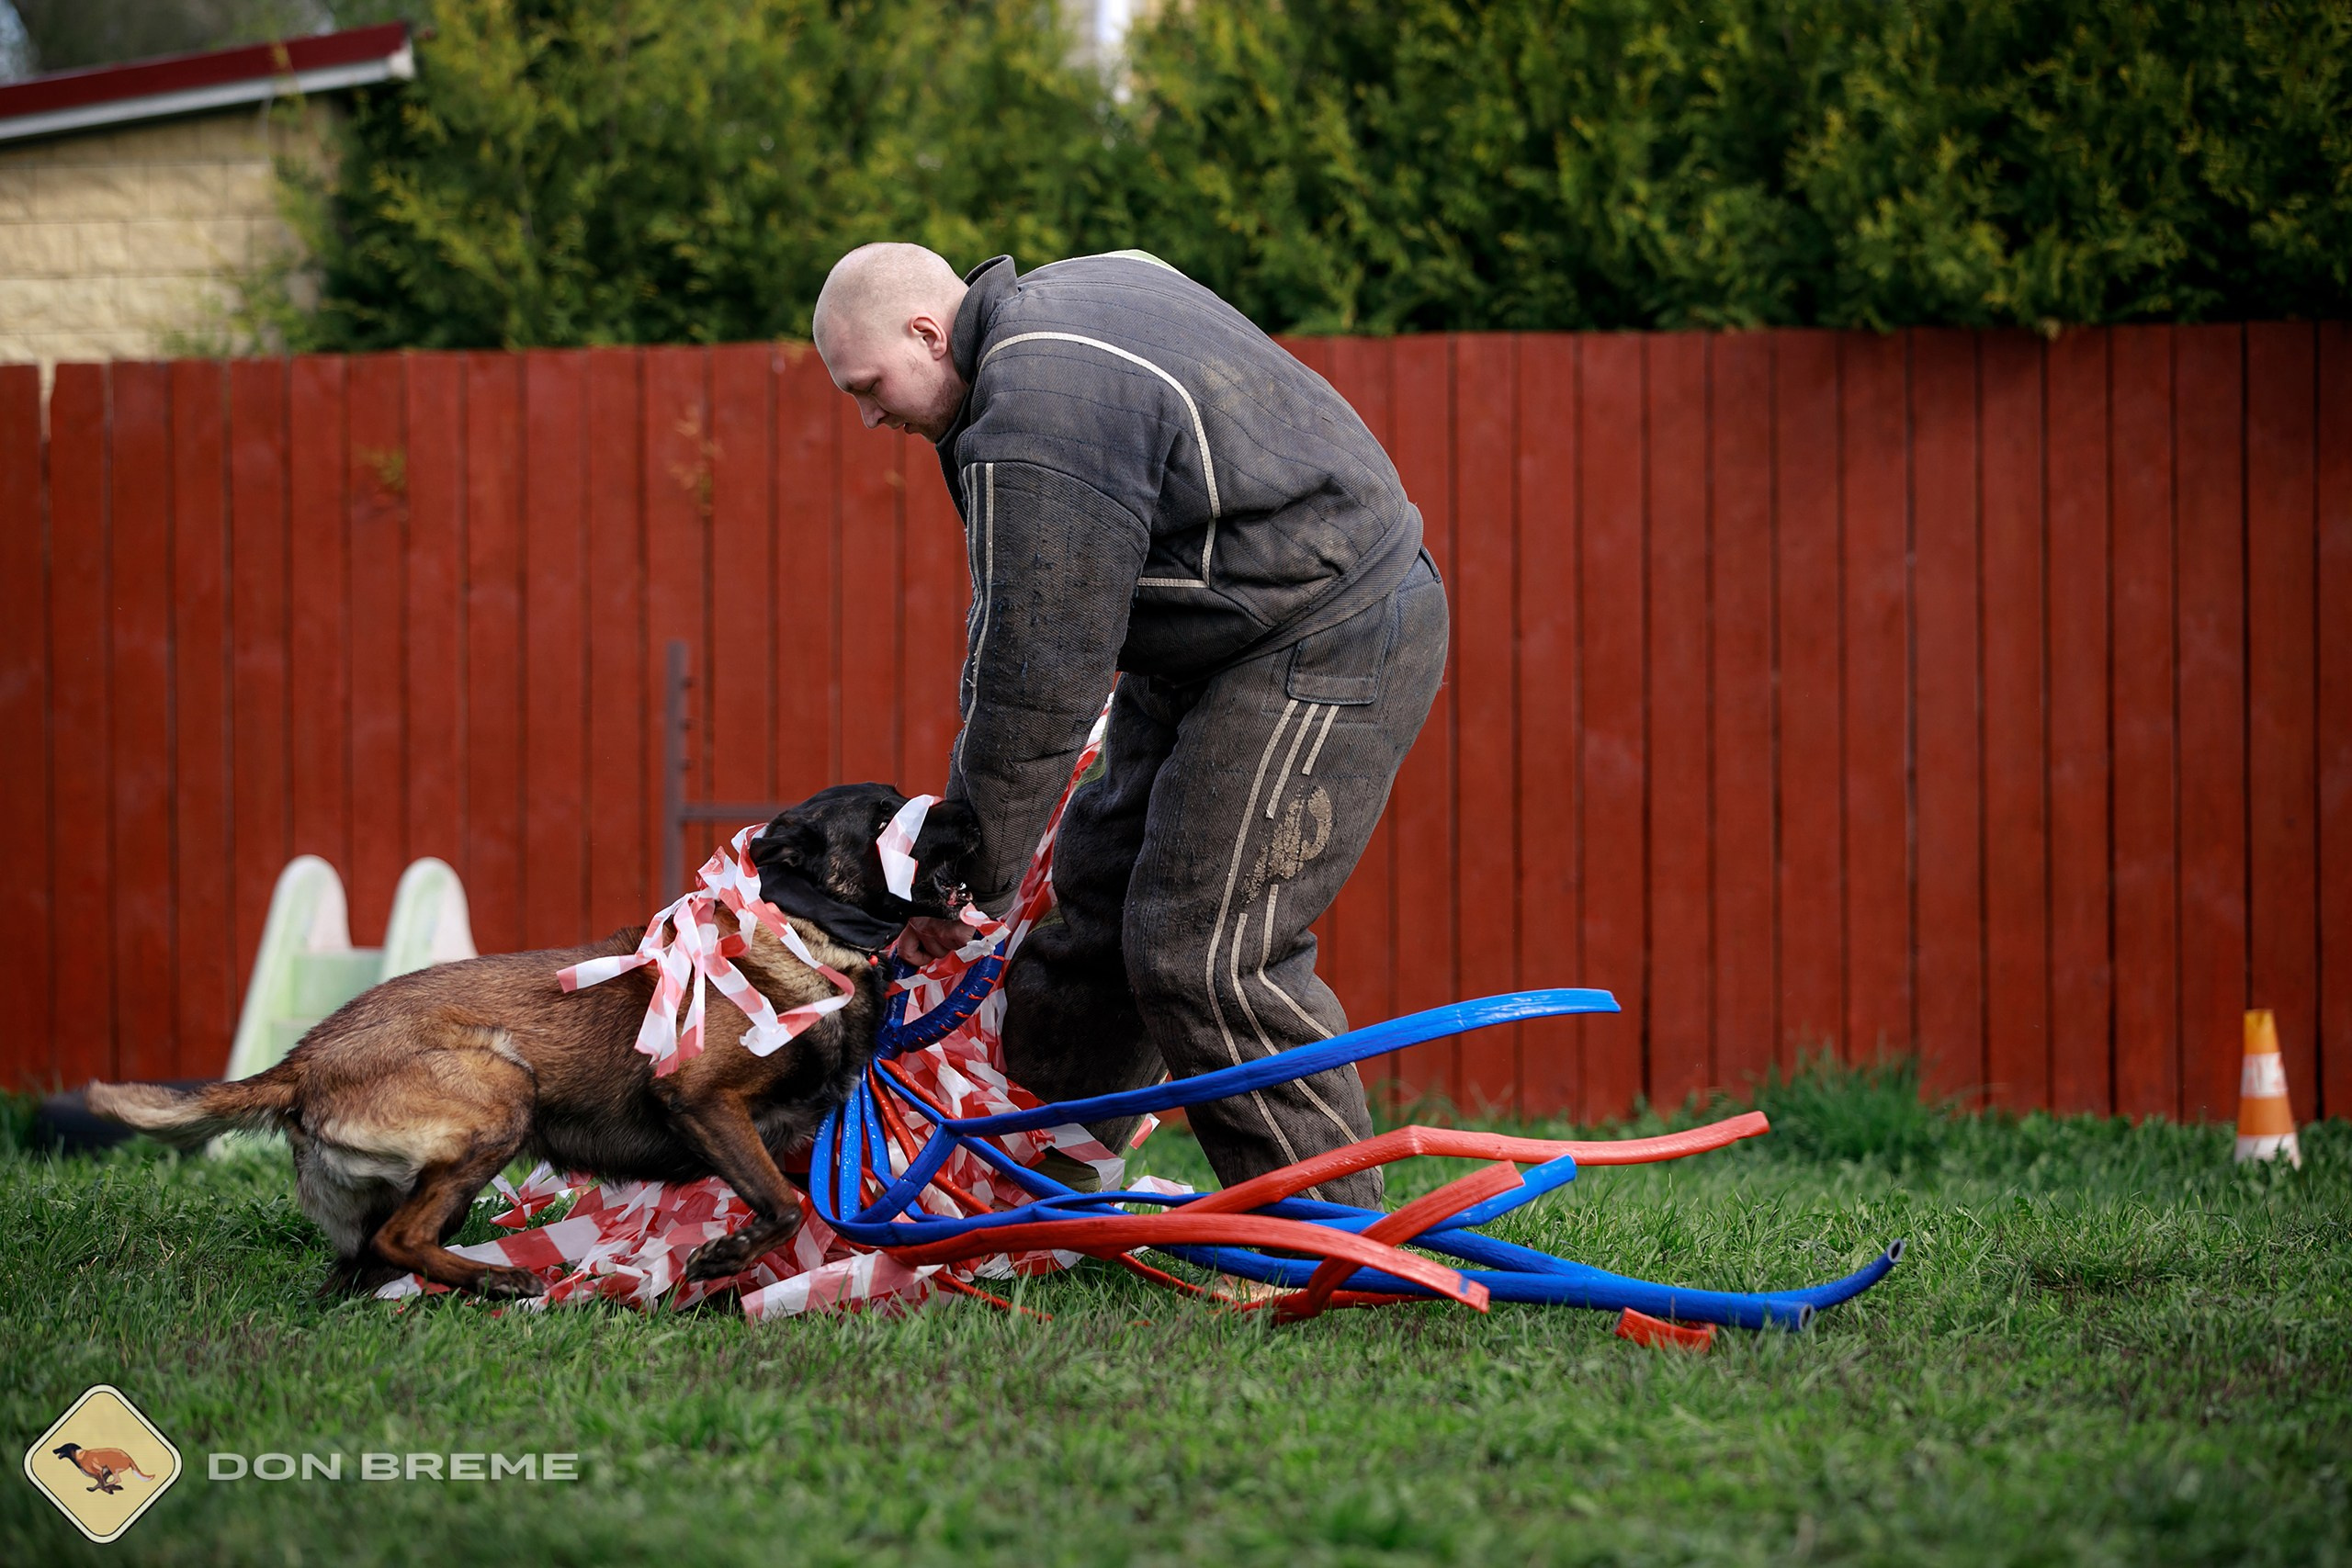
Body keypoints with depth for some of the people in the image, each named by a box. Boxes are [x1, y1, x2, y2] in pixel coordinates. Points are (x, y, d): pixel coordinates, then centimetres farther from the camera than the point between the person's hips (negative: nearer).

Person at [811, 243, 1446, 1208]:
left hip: (1324, 651, -11)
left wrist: (967, 878, -12)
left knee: (1204, 952, -13)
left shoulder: (1040, 424, -24)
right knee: (1100, 893, 13)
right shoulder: (1062, 293, 9)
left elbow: (1037, 684, -21)